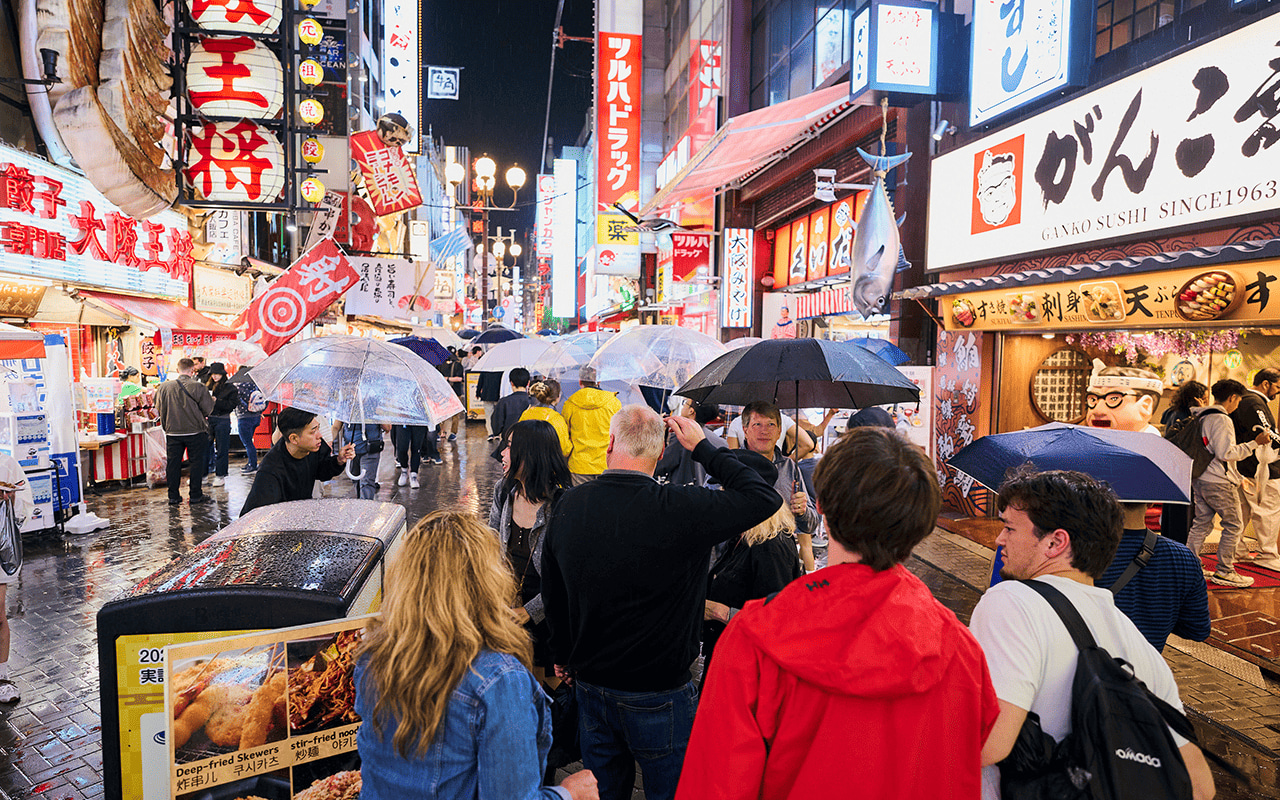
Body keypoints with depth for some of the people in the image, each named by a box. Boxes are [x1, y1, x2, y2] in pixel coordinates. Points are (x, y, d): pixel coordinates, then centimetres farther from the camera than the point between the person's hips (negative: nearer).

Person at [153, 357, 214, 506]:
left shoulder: (164, 387, -2)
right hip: (195, 431, -3)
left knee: (173, 464, 12)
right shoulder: (198, 387, -13)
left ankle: (173, 496, 16)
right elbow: (208, 409, -6)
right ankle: (195, 495, 11)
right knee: (197, 462, 8)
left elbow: (159, 410, 7)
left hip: (172, 432, 3)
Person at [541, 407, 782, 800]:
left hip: (590, 684, 5)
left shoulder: (567, 505, -9)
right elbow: (765, 494, -17)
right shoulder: (679, 509, -26)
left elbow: (552, 595, 5)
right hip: (658, 694, -4)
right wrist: (704, 449, -9)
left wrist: (564, 656, 21)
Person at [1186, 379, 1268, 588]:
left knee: (1201, 523, 13)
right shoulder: (1221, 420, -17)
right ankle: (1224, 571, 6)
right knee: (1234, 526, 2)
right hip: (1219, 483, -9)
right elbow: (1226, 453, -20)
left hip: (1199, 479, 9)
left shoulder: (1201, 417, 10)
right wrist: (1255, 443, -14)